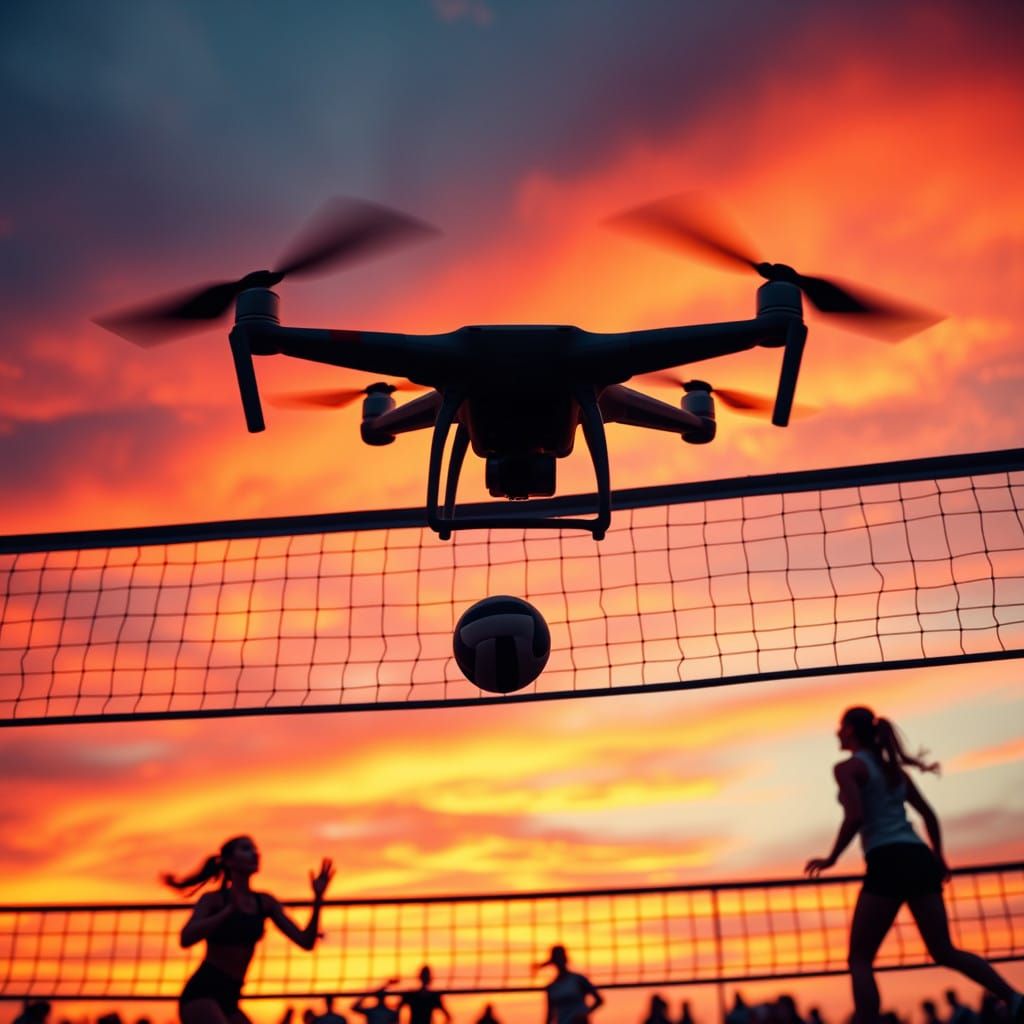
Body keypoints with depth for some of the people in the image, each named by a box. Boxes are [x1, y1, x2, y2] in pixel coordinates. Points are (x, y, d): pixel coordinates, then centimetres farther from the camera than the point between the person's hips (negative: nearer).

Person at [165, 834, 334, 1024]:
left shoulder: (265, 902, 10)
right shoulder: (213, 900, -3)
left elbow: (306, 941, 3)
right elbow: (186, 939, -22)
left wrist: (318, 899, -10)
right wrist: (230, 909, -24)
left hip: (228, 998, 7)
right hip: (201, 994, -7)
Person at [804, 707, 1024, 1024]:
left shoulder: (847, 767, -2)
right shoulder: (893, 768, 21)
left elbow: (855, 817, -16)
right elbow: (928, 814, 22)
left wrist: (831, 859, -6)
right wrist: (938, 858, 30)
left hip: (888, 863, -7)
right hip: (920, 860, 7)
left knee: (859, 959, 1)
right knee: (945, 952, 10)